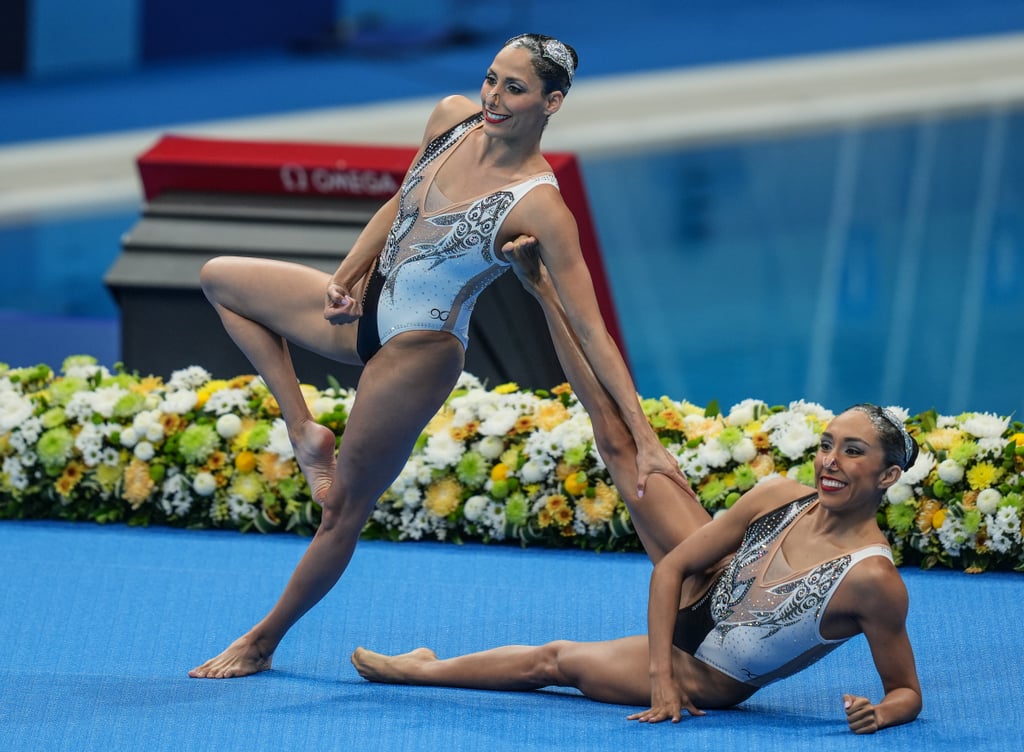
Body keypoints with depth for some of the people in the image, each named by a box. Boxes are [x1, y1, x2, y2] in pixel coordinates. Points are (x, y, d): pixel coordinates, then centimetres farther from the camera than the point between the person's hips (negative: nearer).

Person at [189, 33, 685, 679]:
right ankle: (306, 433, 14)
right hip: (366, 311, 8)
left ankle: (262, 643, 26)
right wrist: (347, 277, 2)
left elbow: (591, 331, -24)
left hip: (417, 354, -8)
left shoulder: (538, 205, -26)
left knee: (343, 512, 6)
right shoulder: (452, 118, -7)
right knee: (220, 279, 20)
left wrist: (645, 441, -26)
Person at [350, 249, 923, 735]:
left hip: (708, 679, -5)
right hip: (702, 599, 5)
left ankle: (422, 669, 37)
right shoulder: (780, 498, -19)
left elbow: (908, 691, -22)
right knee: (622, 446, 2)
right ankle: (544, 291, 12)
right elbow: (672, 566, -11)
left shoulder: (873, 579, -33)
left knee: (557, 660, 10)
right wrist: (659, 671, -19)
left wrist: (882, 713, -44)